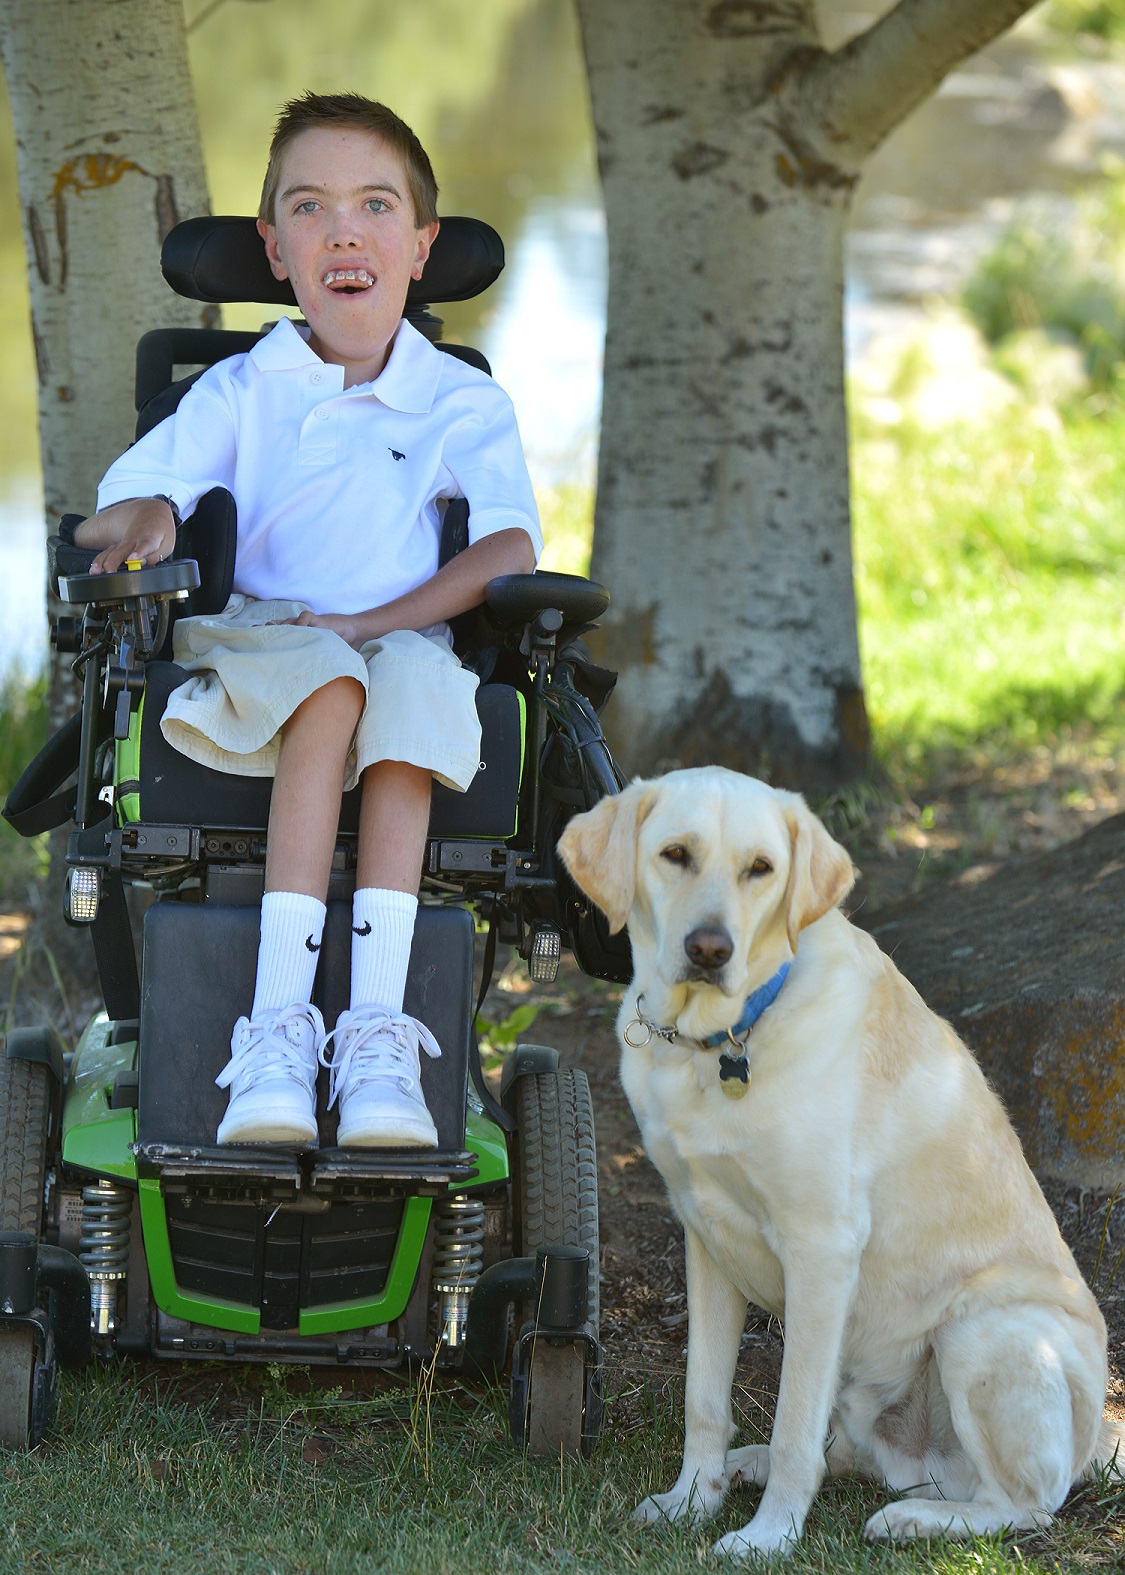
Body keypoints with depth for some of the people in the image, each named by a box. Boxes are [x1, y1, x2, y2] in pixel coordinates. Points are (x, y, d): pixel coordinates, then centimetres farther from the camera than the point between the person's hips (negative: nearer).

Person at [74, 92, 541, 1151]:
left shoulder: (464, 405, 13)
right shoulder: (240, 393, 14)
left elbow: (510, 550, -3)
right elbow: (104, 521, 3)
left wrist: (370, 620, -17)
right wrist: (141, 525, -24)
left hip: (408, 642, 0)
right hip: (251, 643, 0)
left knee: (409, 688, -37)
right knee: (327, 685, -37)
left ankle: (377, 1033, -46)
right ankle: (278, 1023, -47)